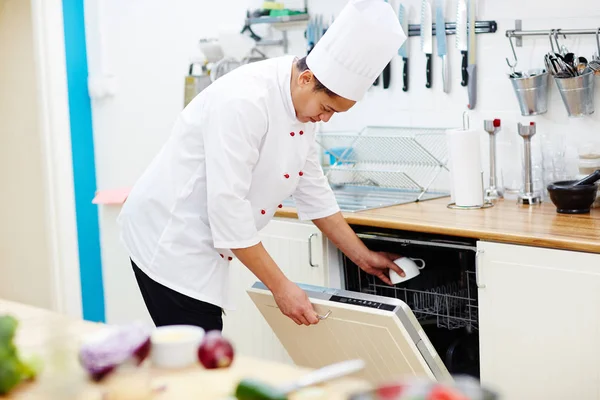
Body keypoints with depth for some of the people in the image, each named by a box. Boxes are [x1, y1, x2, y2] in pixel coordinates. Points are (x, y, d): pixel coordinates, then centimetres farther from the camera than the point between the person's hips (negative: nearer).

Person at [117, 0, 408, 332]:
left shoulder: (303, 107, 2)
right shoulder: (245, 100, -26)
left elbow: (313, 190, 13)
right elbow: (227, 205, -28)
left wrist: (362, 256, 16)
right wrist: (279, 286, -22)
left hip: (198, 242, 9)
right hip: (168, 238, -9)